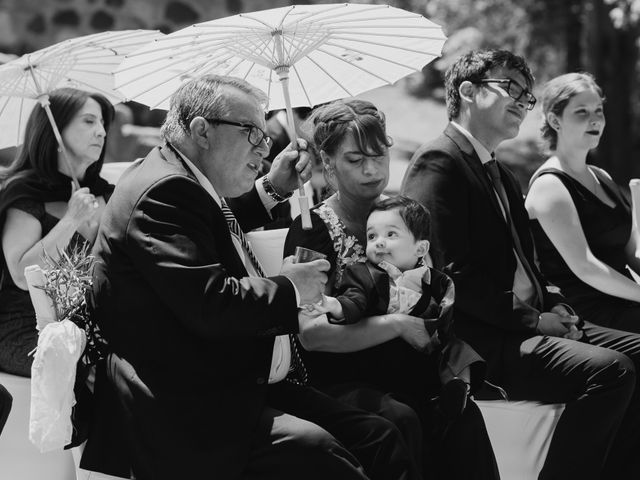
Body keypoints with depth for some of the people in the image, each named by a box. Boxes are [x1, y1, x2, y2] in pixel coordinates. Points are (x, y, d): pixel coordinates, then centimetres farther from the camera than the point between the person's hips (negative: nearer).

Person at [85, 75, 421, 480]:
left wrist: (272, 188, 26)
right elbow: (213, 305, -26)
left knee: (379, 439, -2)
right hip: (184, 414, -11)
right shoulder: (163, 191, -16)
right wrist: (289, 289, -9)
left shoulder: (176, 178, 16)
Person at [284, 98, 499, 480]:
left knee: (462, 417, -27)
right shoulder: (313, 230, -2)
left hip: (412, 377, 4)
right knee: (399, 421, -34)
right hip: (343, 383, -4)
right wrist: (399, 324, -17)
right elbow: (310, 332, -15)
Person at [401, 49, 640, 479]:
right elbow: (450, 273, -16)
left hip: (524, 326, 10)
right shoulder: (437, 162, -7)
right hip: (476, 345, -9)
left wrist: (555, 306, 5)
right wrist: (532, 320, -14)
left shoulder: (502, 175, 25)